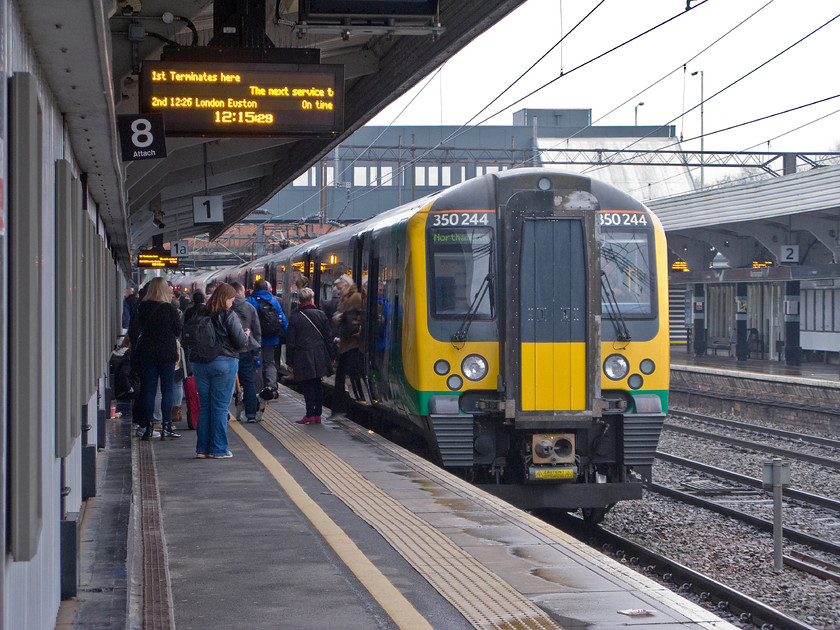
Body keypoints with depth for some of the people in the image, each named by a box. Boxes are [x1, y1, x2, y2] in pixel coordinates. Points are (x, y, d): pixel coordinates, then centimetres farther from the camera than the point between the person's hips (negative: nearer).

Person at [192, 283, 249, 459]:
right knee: (220, 406, 0)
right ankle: (218, 450, 2)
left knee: (204, 406, 11)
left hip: (200, 363, 5)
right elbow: (240, 342, -10)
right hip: (224, 363, -5)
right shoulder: (229, 316, -9)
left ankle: (202, 448, 11)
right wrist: (246, 335, 10)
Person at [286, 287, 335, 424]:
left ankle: (310, 414, -2)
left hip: (302, 357, -3)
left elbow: (290, 341, -2)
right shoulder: (320, 314, 1)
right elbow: (328, 337, 4)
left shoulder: (294, 317, -5)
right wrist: (330, 356, 13)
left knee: (307, 387, 2)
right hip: (320, 356, 3)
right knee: (317, 385, 12)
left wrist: (290, 362, 4)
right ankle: (318, 414, 13)